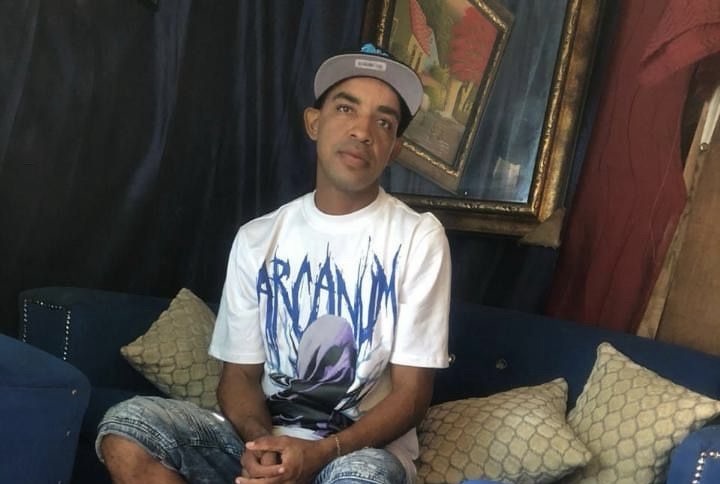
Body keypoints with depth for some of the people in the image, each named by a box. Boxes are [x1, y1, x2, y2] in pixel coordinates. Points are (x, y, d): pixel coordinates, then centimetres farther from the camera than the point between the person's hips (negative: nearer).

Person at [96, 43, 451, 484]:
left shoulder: (418, 237, -5)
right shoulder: (258, 238, 5)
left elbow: (411, 392, -7)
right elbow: (240, 374, 5)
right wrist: (260, 439, -18)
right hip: (264, 440, 4)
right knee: (126, 427, -21)